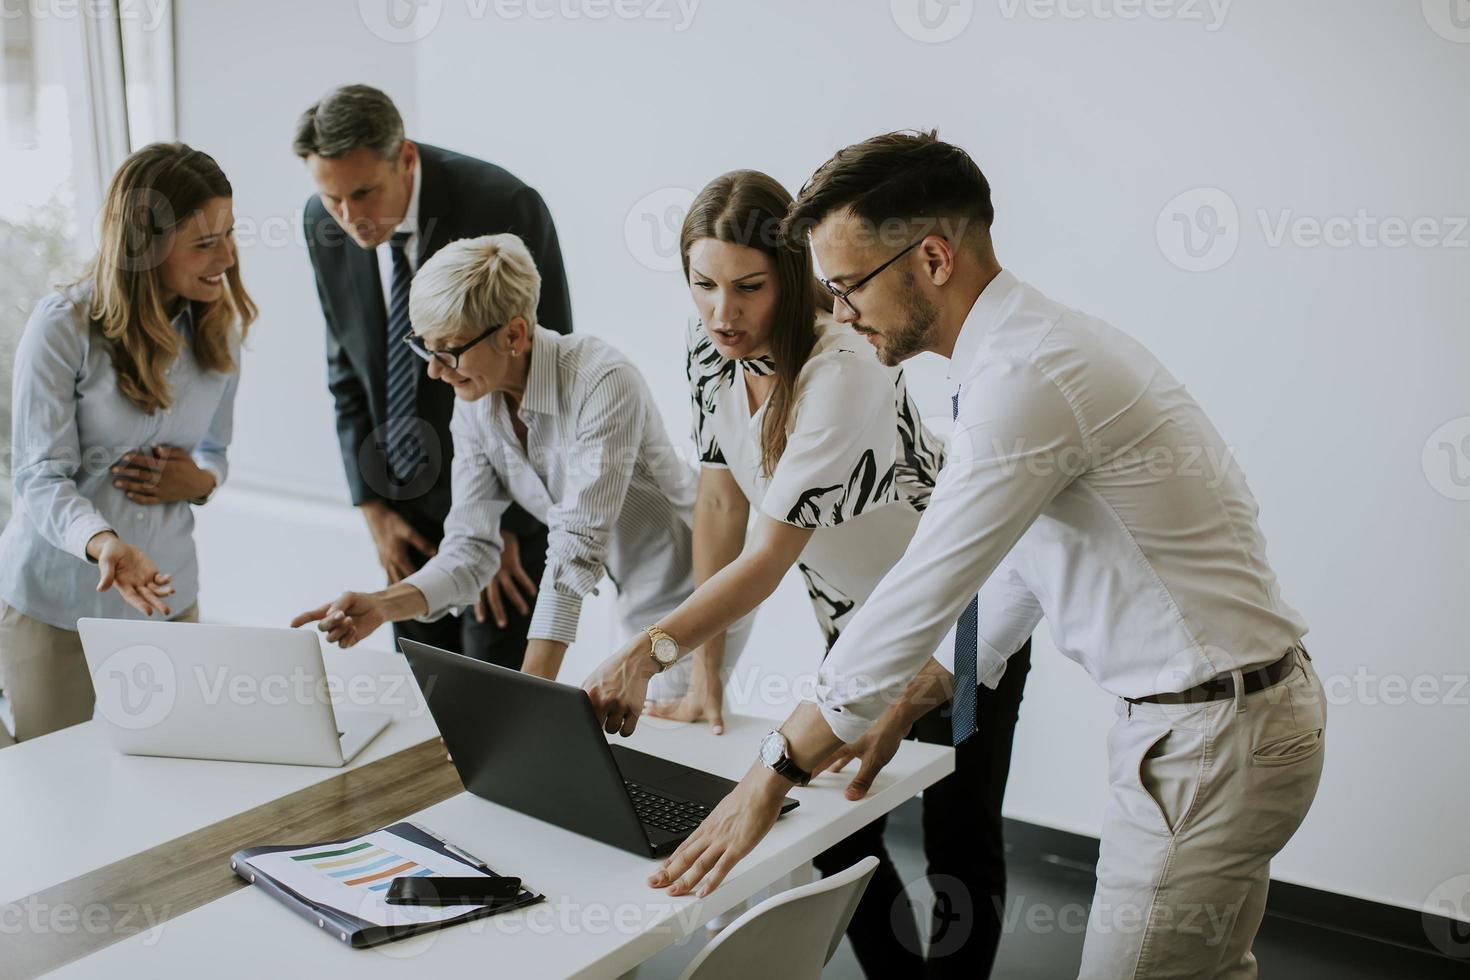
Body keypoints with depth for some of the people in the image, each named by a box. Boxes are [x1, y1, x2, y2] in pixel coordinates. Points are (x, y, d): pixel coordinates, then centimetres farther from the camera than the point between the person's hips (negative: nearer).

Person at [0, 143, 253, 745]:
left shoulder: (219, 327, -1)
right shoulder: (63, 326, -16)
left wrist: (199, 481, -13)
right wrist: (105, 543, -38)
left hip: (166, 595, 4)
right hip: (56, 602, -4)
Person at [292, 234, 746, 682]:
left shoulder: (603, 383, -29)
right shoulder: (474, 404, -7)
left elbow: (576, 548, -34)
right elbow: (470, 546, -7)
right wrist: (384, 605, -26)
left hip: (688, 589, -6)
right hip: (629, 597, 7)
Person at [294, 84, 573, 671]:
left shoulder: (507, 208, -19)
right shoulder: (325, 224, -4)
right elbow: (346, 366, 7)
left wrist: (503, 523, -12)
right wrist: (372, 506, 2)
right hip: (406, 498, 5)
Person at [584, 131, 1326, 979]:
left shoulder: (1027, 377, -24)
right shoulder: (1038, 341, 8)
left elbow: (923, 593, -24)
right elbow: (1020, 561, 16)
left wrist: (773, 774, -16)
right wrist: (914, 694, 18)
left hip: (1211, 734, -10)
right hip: (1237, 708, 10)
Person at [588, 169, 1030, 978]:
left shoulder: (842, 371, -32)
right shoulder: (708, 344, -11)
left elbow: (771, 554, -35)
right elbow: (721, 502, -9)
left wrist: (645, 652, -45)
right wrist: (704, 671, -13)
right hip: (855, 623, 6)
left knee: (958, 845, 6)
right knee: (840, 834, 11)